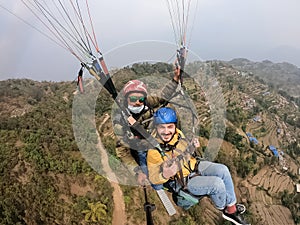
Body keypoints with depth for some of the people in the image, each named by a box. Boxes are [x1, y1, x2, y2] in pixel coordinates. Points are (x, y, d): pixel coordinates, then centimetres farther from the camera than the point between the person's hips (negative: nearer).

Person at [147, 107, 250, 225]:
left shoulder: (177, 133, -8)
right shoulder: (154, 150, -27)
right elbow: (153, 177, -24)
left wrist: (192, 146, -9)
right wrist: (164, 175, -46)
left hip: (193, 165, 7)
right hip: (183, 182, -7)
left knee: (222, 170, -5)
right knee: (217, 183, -17)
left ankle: (232, 208, 10)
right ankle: (223, 207, 16)